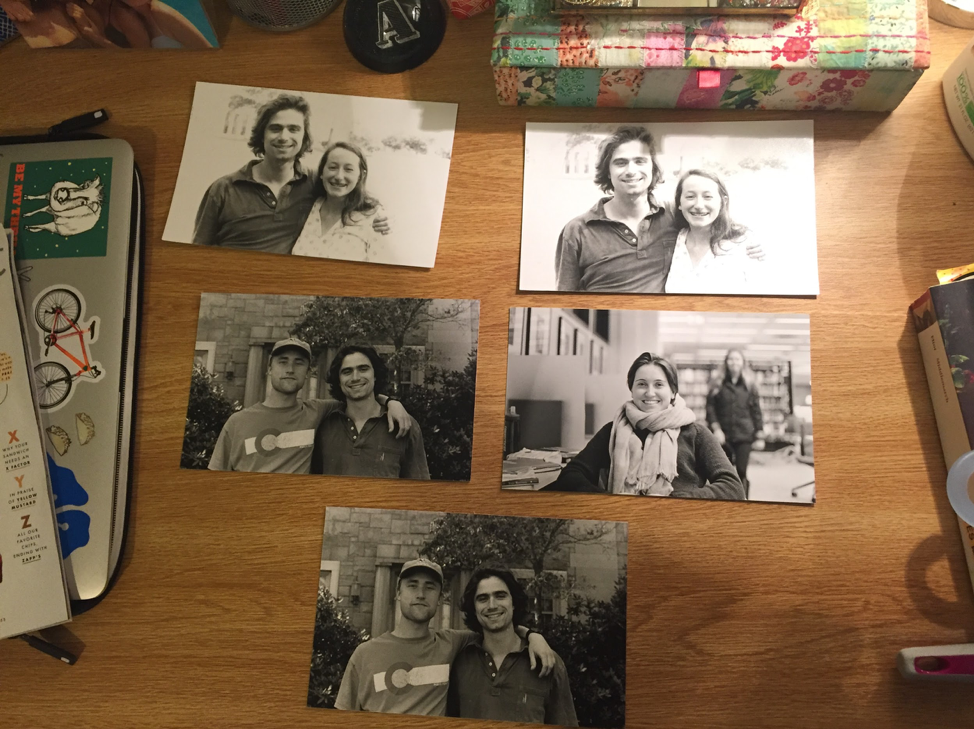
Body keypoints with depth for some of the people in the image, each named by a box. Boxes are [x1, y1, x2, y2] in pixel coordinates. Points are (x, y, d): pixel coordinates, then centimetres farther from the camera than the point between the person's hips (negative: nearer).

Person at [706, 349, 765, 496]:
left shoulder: (749, 385, 6)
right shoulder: (717, 384, 4)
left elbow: (756, 412, 6)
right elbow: (710, 408, 0)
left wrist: (759, 436, 2)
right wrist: (716, 428, -12)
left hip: (744, 435, 0)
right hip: (724, 435, 0)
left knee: (741, 472, -6)